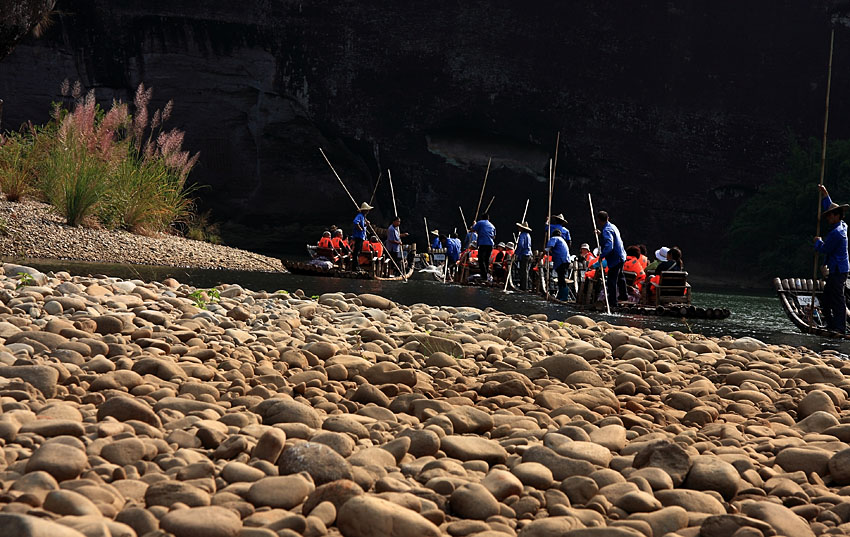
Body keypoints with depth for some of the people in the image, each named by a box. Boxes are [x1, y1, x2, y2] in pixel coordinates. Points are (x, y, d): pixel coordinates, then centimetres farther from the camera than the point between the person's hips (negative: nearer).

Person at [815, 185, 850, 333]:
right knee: (827, 298, 13)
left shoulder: (836, 233, -19)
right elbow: (830, 207, 26)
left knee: (837, 299, -9)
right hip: (836, 269, 10)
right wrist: (825, 195, 25)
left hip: (837, 270, -10)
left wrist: (818, 242, 5)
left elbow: (824, 249, -14)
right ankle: (832, 325, 15)